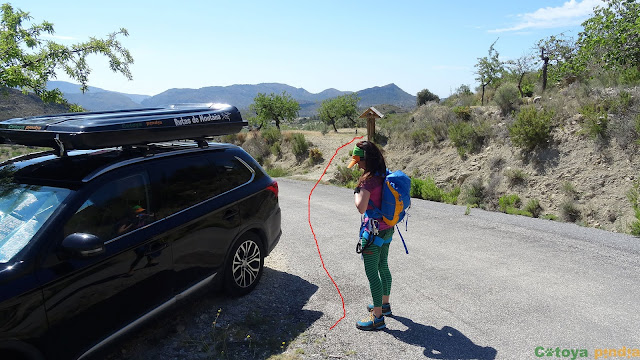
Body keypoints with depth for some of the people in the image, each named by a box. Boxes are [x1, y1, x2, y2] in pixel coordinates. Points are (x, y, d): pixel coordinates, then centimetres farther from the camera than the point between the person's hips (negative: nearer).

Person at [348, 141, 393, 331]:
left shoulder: (369, 180, -21)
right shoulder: (385, 175, 5)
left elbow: (361, 208, -24)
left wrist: (357, 191, -8)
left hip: (374, 231, -9)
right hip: (387, 229, 9)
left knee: (372, 273, 0)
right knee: (383, 267, 23)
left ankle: (377, 317, 10)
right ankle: (384, 304, 40)